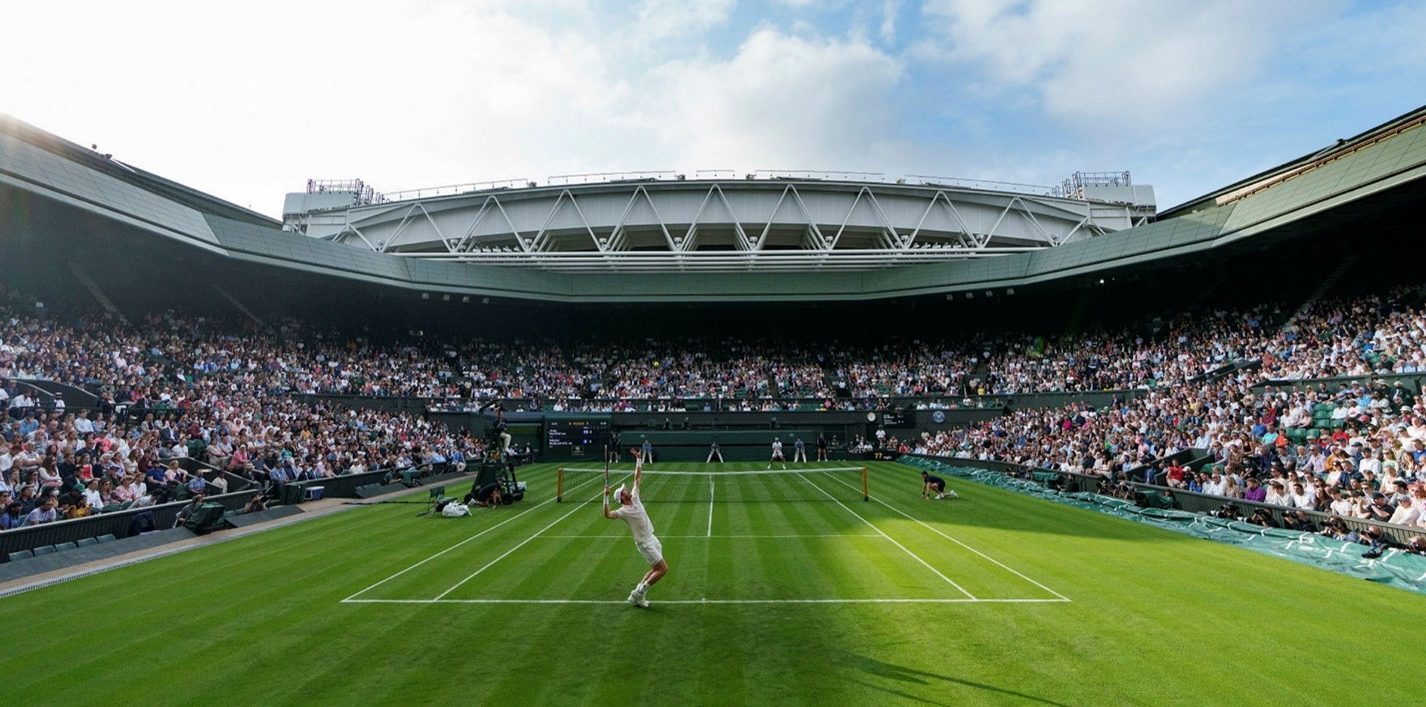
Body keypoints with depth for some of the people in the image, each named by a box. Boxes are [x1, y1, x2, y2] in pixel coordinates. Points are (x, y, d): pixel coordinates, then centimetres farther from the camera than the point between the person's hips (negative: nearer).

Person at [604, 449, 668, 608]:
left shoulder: (635, 498, 0)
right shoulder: (623, 511, -19)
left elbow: (638, 478, 6)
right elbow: (608, 515, -36)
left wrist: (639, 460, 1)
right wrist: (606, 497, -44)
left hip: (652, 538, 8)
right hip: (645, 543, -8)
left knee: (656, 569, 14)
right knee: (663, 569, -8)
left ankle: (638, 592, 20)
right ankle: (639, 593, 2)